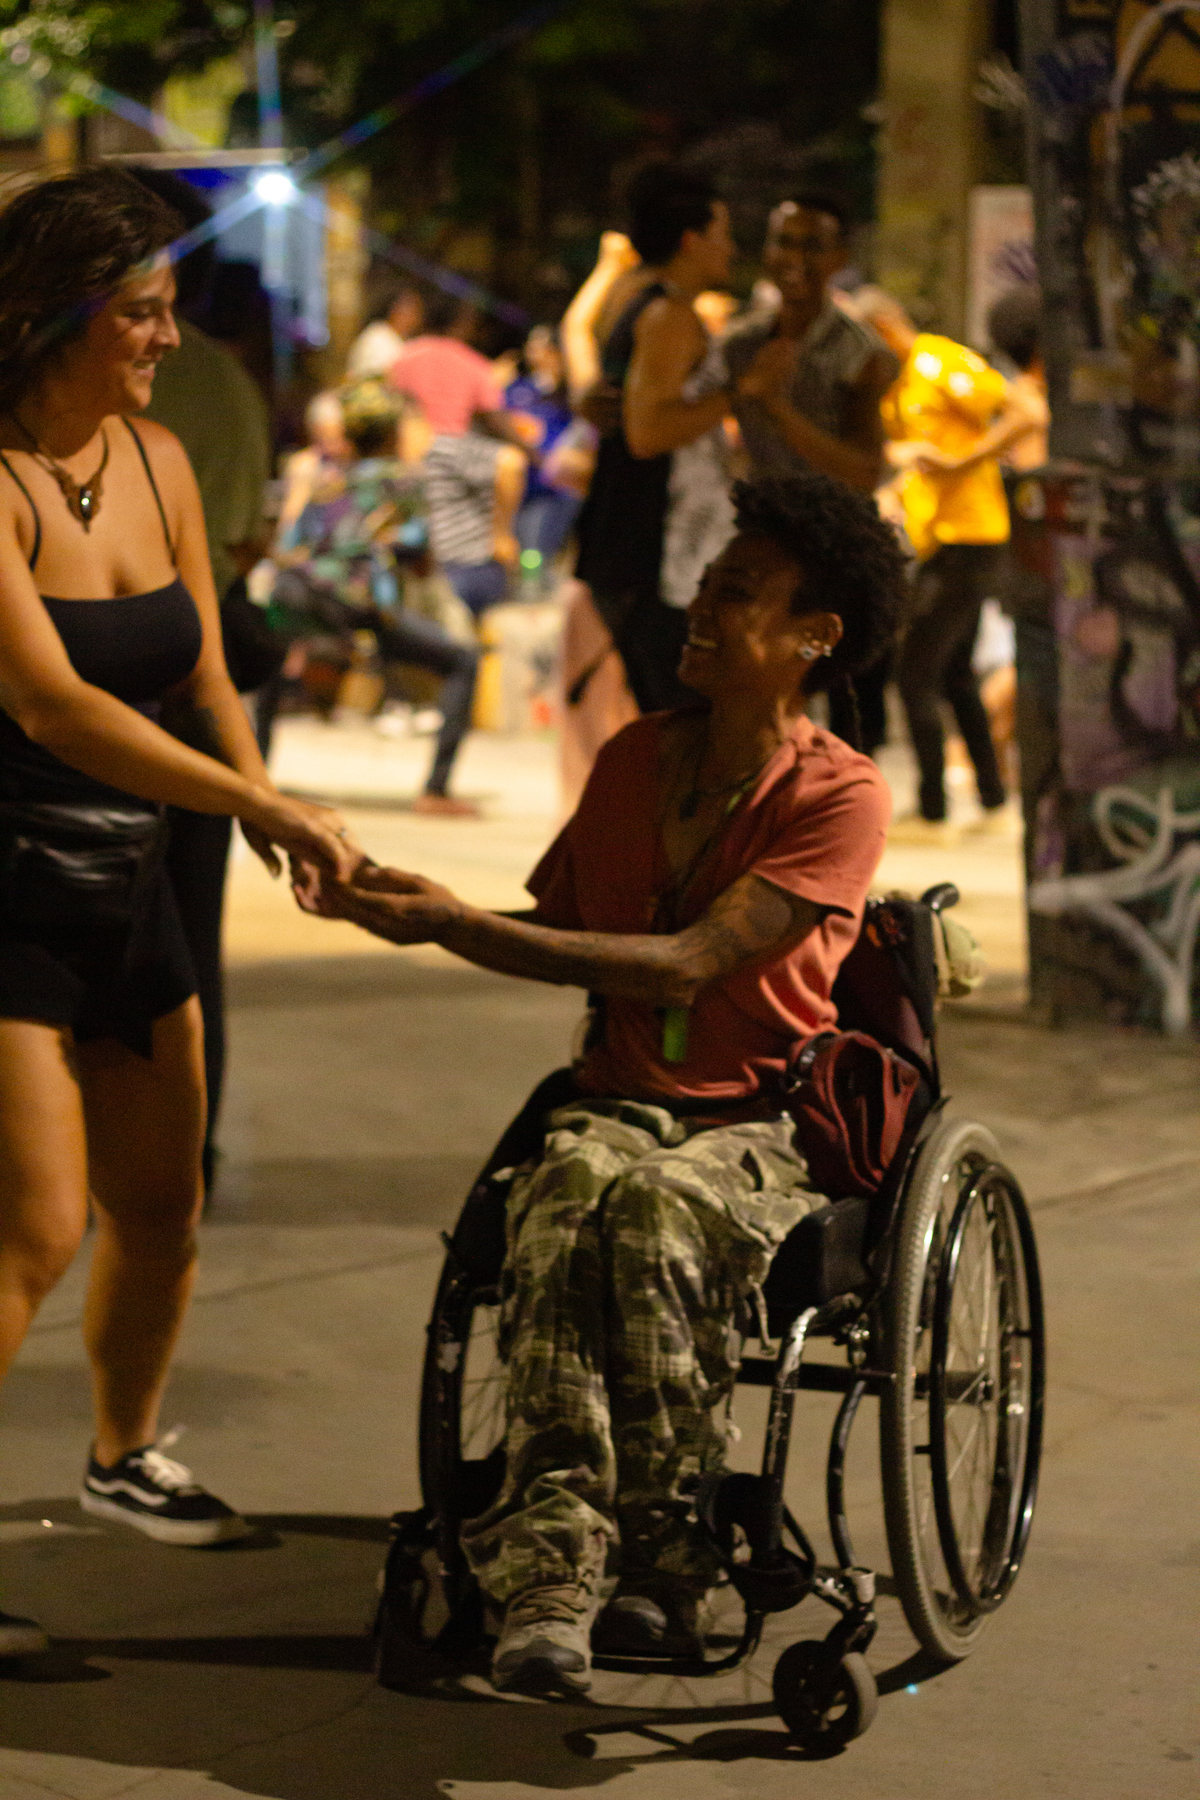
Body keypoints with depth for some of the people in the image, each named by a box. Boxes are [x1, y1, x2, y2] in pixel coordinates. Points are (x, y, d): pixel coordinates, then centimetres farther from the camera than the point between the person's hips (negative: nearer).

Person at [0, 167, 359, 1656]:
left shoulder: (157, 461, 6)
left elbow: (203, 678, 12)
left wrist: (276, 812, -5)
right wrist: (252, 804, -33)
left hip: (127, 888, 7)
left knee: (160, 1211, 15)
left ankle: (122, 1455, 38)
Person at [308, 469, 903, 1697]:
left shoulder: (841, 798, -6)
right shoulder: (636, 759, 13)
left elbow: (684, 965, -16)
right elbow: (560, 927, 24)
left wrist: (455, 926, -18)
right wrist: (417, 909, 5)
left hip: (762, 1131, -4)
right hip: (618, 1103, 4)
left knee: (651, 1205, -38)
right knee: (564, 1197, -33)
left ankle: (667, 1555, -22)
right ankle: (548, 1573, -42)